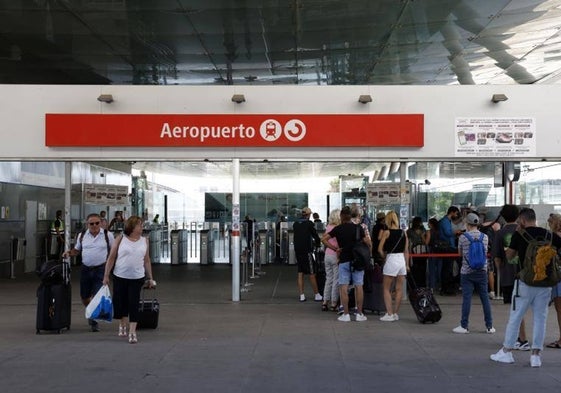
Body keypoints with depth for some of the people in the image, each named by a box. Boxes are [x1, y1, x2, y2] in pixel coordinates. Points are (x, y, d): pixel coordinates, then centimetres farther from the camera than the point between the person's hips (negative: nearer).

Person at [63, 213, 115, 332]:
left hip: (101, 269, -3)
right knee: (84, 297, 11)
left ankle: (94, 321, 9)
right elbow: (76, 250, 14)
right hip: (85, 268, 3)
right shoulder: (81, 236, 4)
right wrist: (69, 253, -5)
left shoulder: (107, 235, -3)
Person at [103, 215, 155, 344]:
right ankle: (122, 325, 35)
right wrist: (106, 276, -1)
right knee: (120, 302, 9)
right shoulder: (120, 239, -2)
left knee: (134, 304, -5)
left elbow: (147, 261, 10)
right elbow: (111, 258, 0)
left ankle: (132, 332, -2)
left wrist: (150, 278, 9)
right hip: (120, 277, 0)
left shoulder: (144, 241, 5)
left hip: (137, 278, 0)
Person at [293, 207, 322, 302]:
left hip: (297, 250, 6)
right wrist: (318, 244, 17)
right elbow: (315, 236, -5)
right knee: (311, 274, -1)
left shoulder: (295, 224, 9)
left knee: (300, 273, 9)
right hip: (306, 250, -6)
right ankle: (317, 295, 5)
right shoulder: (309, 223, -9)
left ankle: (302, 295, 9)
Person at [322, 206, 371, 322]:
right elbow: (368, 243, -3)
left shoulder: (338, 229, -1)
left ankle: (346, 314, -1)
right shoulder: (358, 228, 1)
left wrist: (335, 248, -1)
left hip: (344, 260, -1)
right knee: (358, 286, 5)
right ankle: (359, 314, 6)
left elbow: (323, 239, -5)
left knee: (344, 287, 2)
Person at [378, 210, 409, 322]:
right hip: (402, 260, 5)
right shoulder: (403, 233, 7)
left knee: (387, 289, 4)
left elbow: (380, 249, -10)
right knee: (399, 289, 9)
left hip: (391, 260, -5)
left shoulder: (386, 232, -7)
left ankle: (389, 314, -2)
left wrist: (385, 256, 7)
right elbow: (406, 251, 10)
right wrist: (406, 264, 16)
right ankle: (396, 313, 15)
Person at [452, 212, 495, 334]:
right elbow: (485, 252, 13)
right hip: (482, 271, 3)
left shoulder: (463, 237, -8)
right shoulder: (485, 237, 1)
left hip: (467, 271, -2)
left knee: (466, 298, 0)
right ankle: (489, 326, 11)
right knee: (485, 298, 7)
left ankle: (464, 326, 4)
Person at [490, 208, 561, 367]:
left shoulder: (519, 235, -6)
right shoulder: (548, 234, 3)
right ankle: (536, 355, 9)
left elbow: (509, 257, 3)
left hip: (525, 282, -2)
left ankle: (506, 352, 14)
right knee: (540, 318, 8)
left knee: (515, 317, 7)